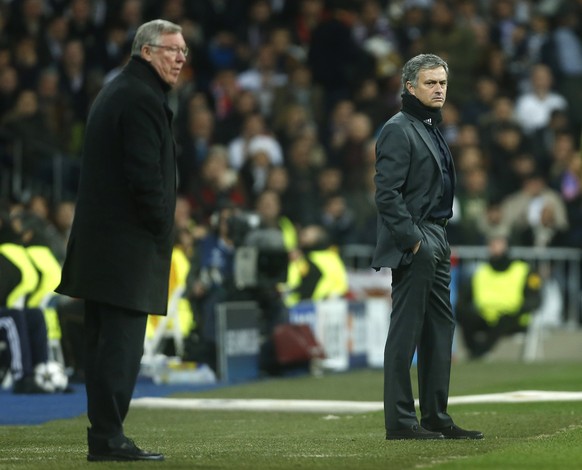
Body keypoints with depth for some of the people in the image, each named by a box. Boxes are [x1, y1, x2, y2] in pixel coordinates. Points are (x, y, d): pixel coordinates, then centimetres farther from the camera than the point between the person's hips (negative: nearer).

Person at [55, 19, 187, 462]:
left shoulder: (113, 93, 19)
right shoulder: (143, 100, -14)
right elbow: (146, 177, -20)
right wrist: (161, 231, -9)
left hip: (99, 239, 10)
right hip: (128, 242, -10)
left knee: (104, 342, 12)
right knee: (120, 344, -9)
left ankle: (104, 435, 15)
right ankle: (108, 438, -9)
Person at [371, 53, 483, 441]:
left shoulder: (432, 129, 19)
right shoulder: (399, 130, -10)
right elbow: (387, 195, -17)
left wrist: (440, 242, 15)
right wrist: (413, 242, -18)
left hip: (435, 244, 10)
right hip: (412, 245, -10)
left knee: (440, 329, 9)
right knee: (406, 332, -6)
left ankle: (436, 416, 14)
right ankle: (400, 421, -4)